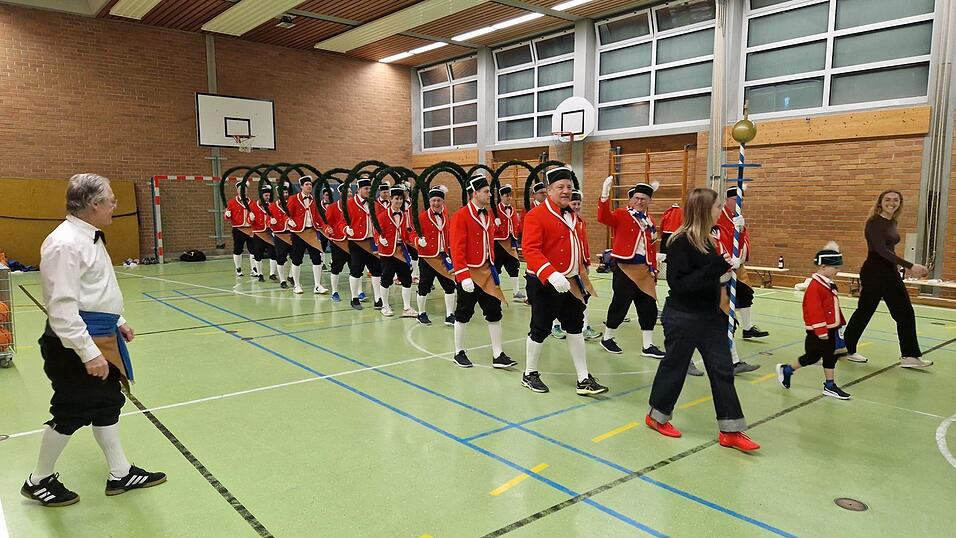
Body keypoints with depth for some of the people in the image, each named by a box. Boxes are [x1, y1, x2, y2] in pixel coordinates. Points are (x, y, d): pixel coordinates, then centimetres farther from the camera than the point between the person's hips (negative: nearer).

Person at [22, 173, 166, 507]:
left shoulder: (89, 237, 10)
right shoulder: (65, 244, -22)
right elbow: (62, 307, -26)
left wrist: (117, 322, 23)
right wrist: (88, 353, -27)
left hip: (101, 337, 10)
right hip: (76, 344, -10)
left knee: (108, 404, 16)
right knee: (71, 413, 5)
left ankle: (120, 474, 29)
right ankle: (39, 481, 27)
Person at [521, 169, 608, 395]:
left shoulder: (573, 215, 11)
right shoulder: (536, 215, -14)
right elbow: (530, 249, -25)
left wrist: (582, 277, 18)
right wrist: (551, 275, -36)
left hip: (571, 283, 8)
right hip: (544, 284, -8)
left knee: (576, 329, 10)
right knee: (541, 330, 4)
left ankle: (584, 379, 19)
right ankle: (530, 375, 24)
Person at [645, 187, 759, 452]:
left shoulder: (706, 239, 8)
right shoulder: (681, 242, -18)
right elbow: (679, 283, -24)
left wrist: (726, 266, 2)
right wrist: (716, 268, -27)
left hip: (710, 316, 8)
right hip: (683, 318, -8)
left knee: (722, 370, 8)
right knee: (674, 366, 7)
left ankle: (730, 431, 16)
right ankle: (657, 416, 29)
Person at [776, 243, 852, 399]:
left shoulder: (829, 284, 9)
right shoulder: (815, 286, -22)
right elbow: (814, 310, -25)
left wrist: (839, 323, 21)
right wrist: (821, 331, -24)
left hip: (830, 329, 9)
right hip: (818, 331, -9)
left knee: (831, 356, 13)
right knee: (813, 356, 0)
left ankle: (830, 385, 21)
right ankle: (786, 370, 17)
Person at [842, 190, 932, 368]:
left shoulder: (893, 222, 10)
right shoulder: (874, 222, -15)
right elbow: (881, 250, -24)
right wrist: (910, 266, -28)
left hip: (891, 273, 8)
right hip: (874, 273, -8)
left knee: (906, 313, 6)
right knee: (864, 312, 3)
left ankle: (910, 356, 11)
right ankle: (846, 349, 20)